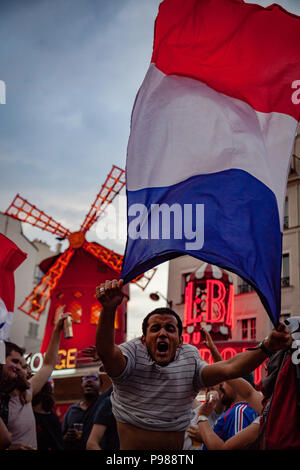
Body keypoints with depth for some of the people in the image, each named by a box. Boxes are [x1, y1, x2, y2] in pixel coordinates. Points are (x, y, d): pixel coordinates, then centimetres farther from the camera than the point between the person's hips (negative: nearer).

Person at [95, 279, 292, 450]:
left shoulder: (190, 363, 2)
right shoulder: (134, 355, -6)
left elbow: (228, 368, -13)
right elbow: (106, 351, -27)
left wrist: (266, 348, -29)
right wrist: (109, 309, -44)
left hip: (176, 448, 3)